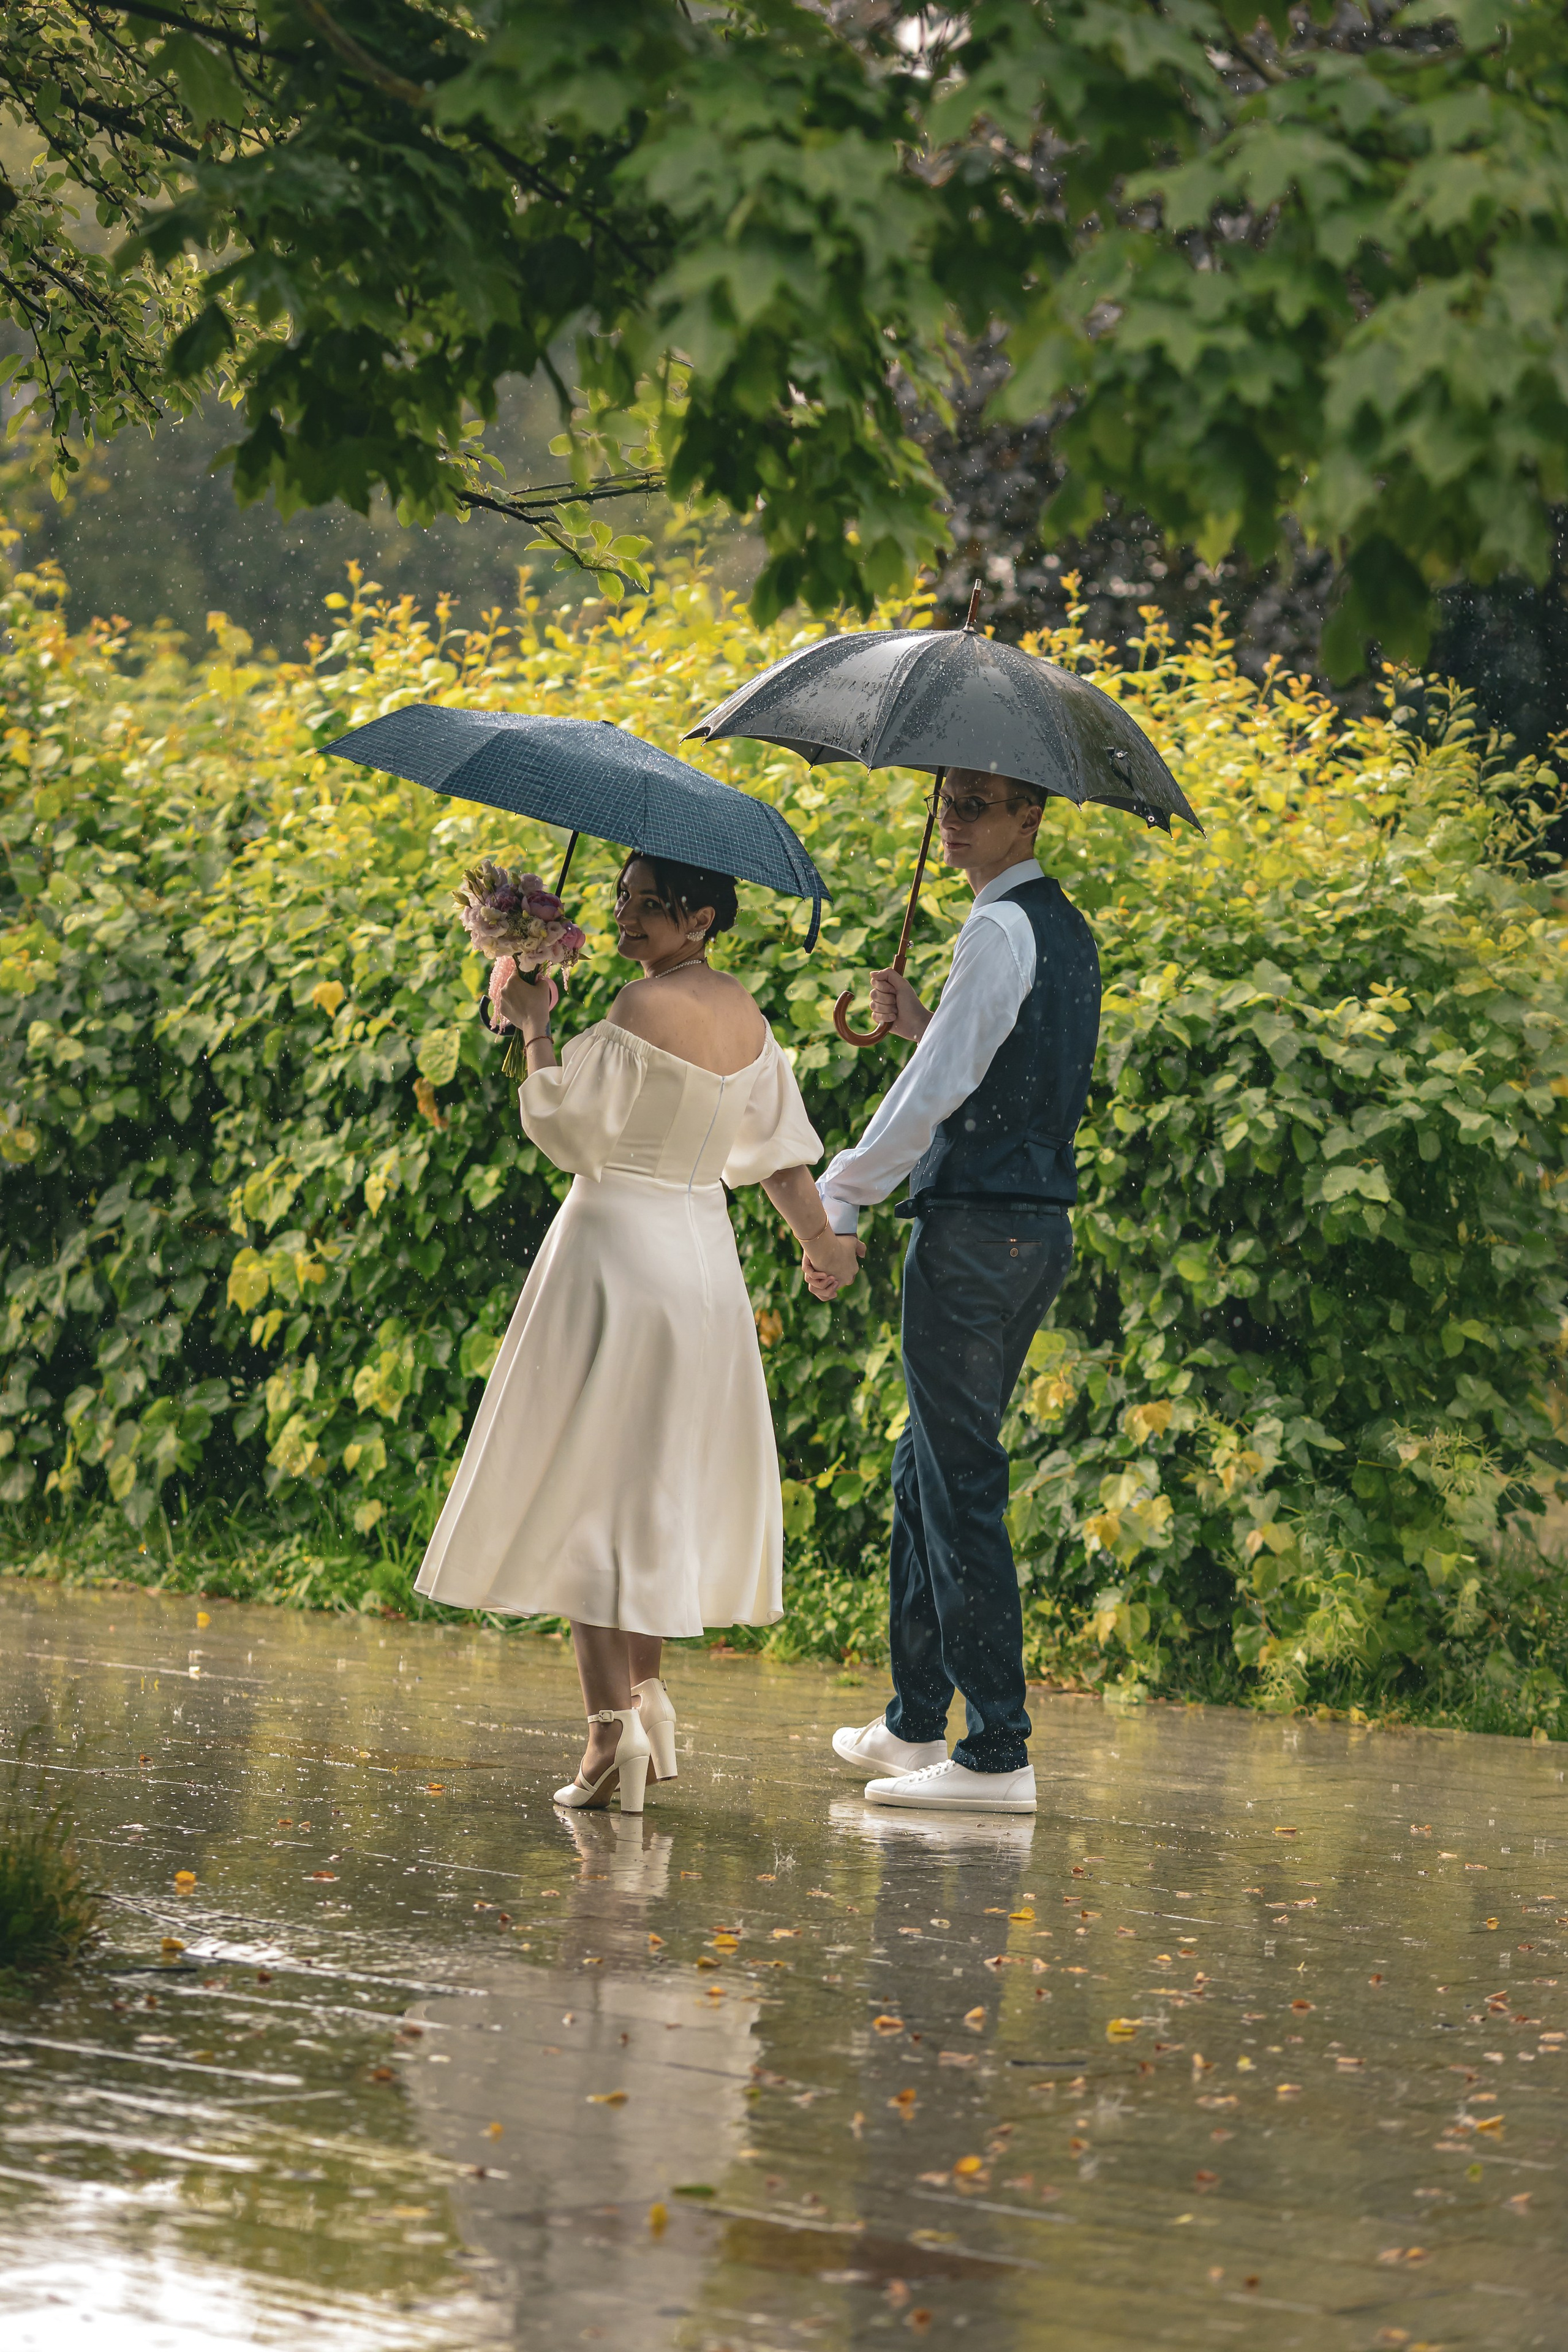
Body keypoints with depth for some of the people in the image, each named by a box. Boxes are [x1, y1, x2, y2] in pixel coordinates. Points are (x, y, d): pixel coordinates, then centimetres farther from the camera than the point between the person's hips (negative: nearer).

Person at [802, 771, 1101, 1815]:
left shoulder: (1003, 930, -13)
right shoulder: (1067, 928, 17)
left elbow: (938, 1091, -18)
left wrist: (839, 1202, -11)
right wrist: (921, 1022, 14)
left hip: (976, 1234, -10)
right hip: (1040, 1223, 10)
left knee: (962, 1485, -9)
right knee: (929, 1471, 19)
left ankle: (997, 1755, -11)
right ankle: (916, 1724, 26)